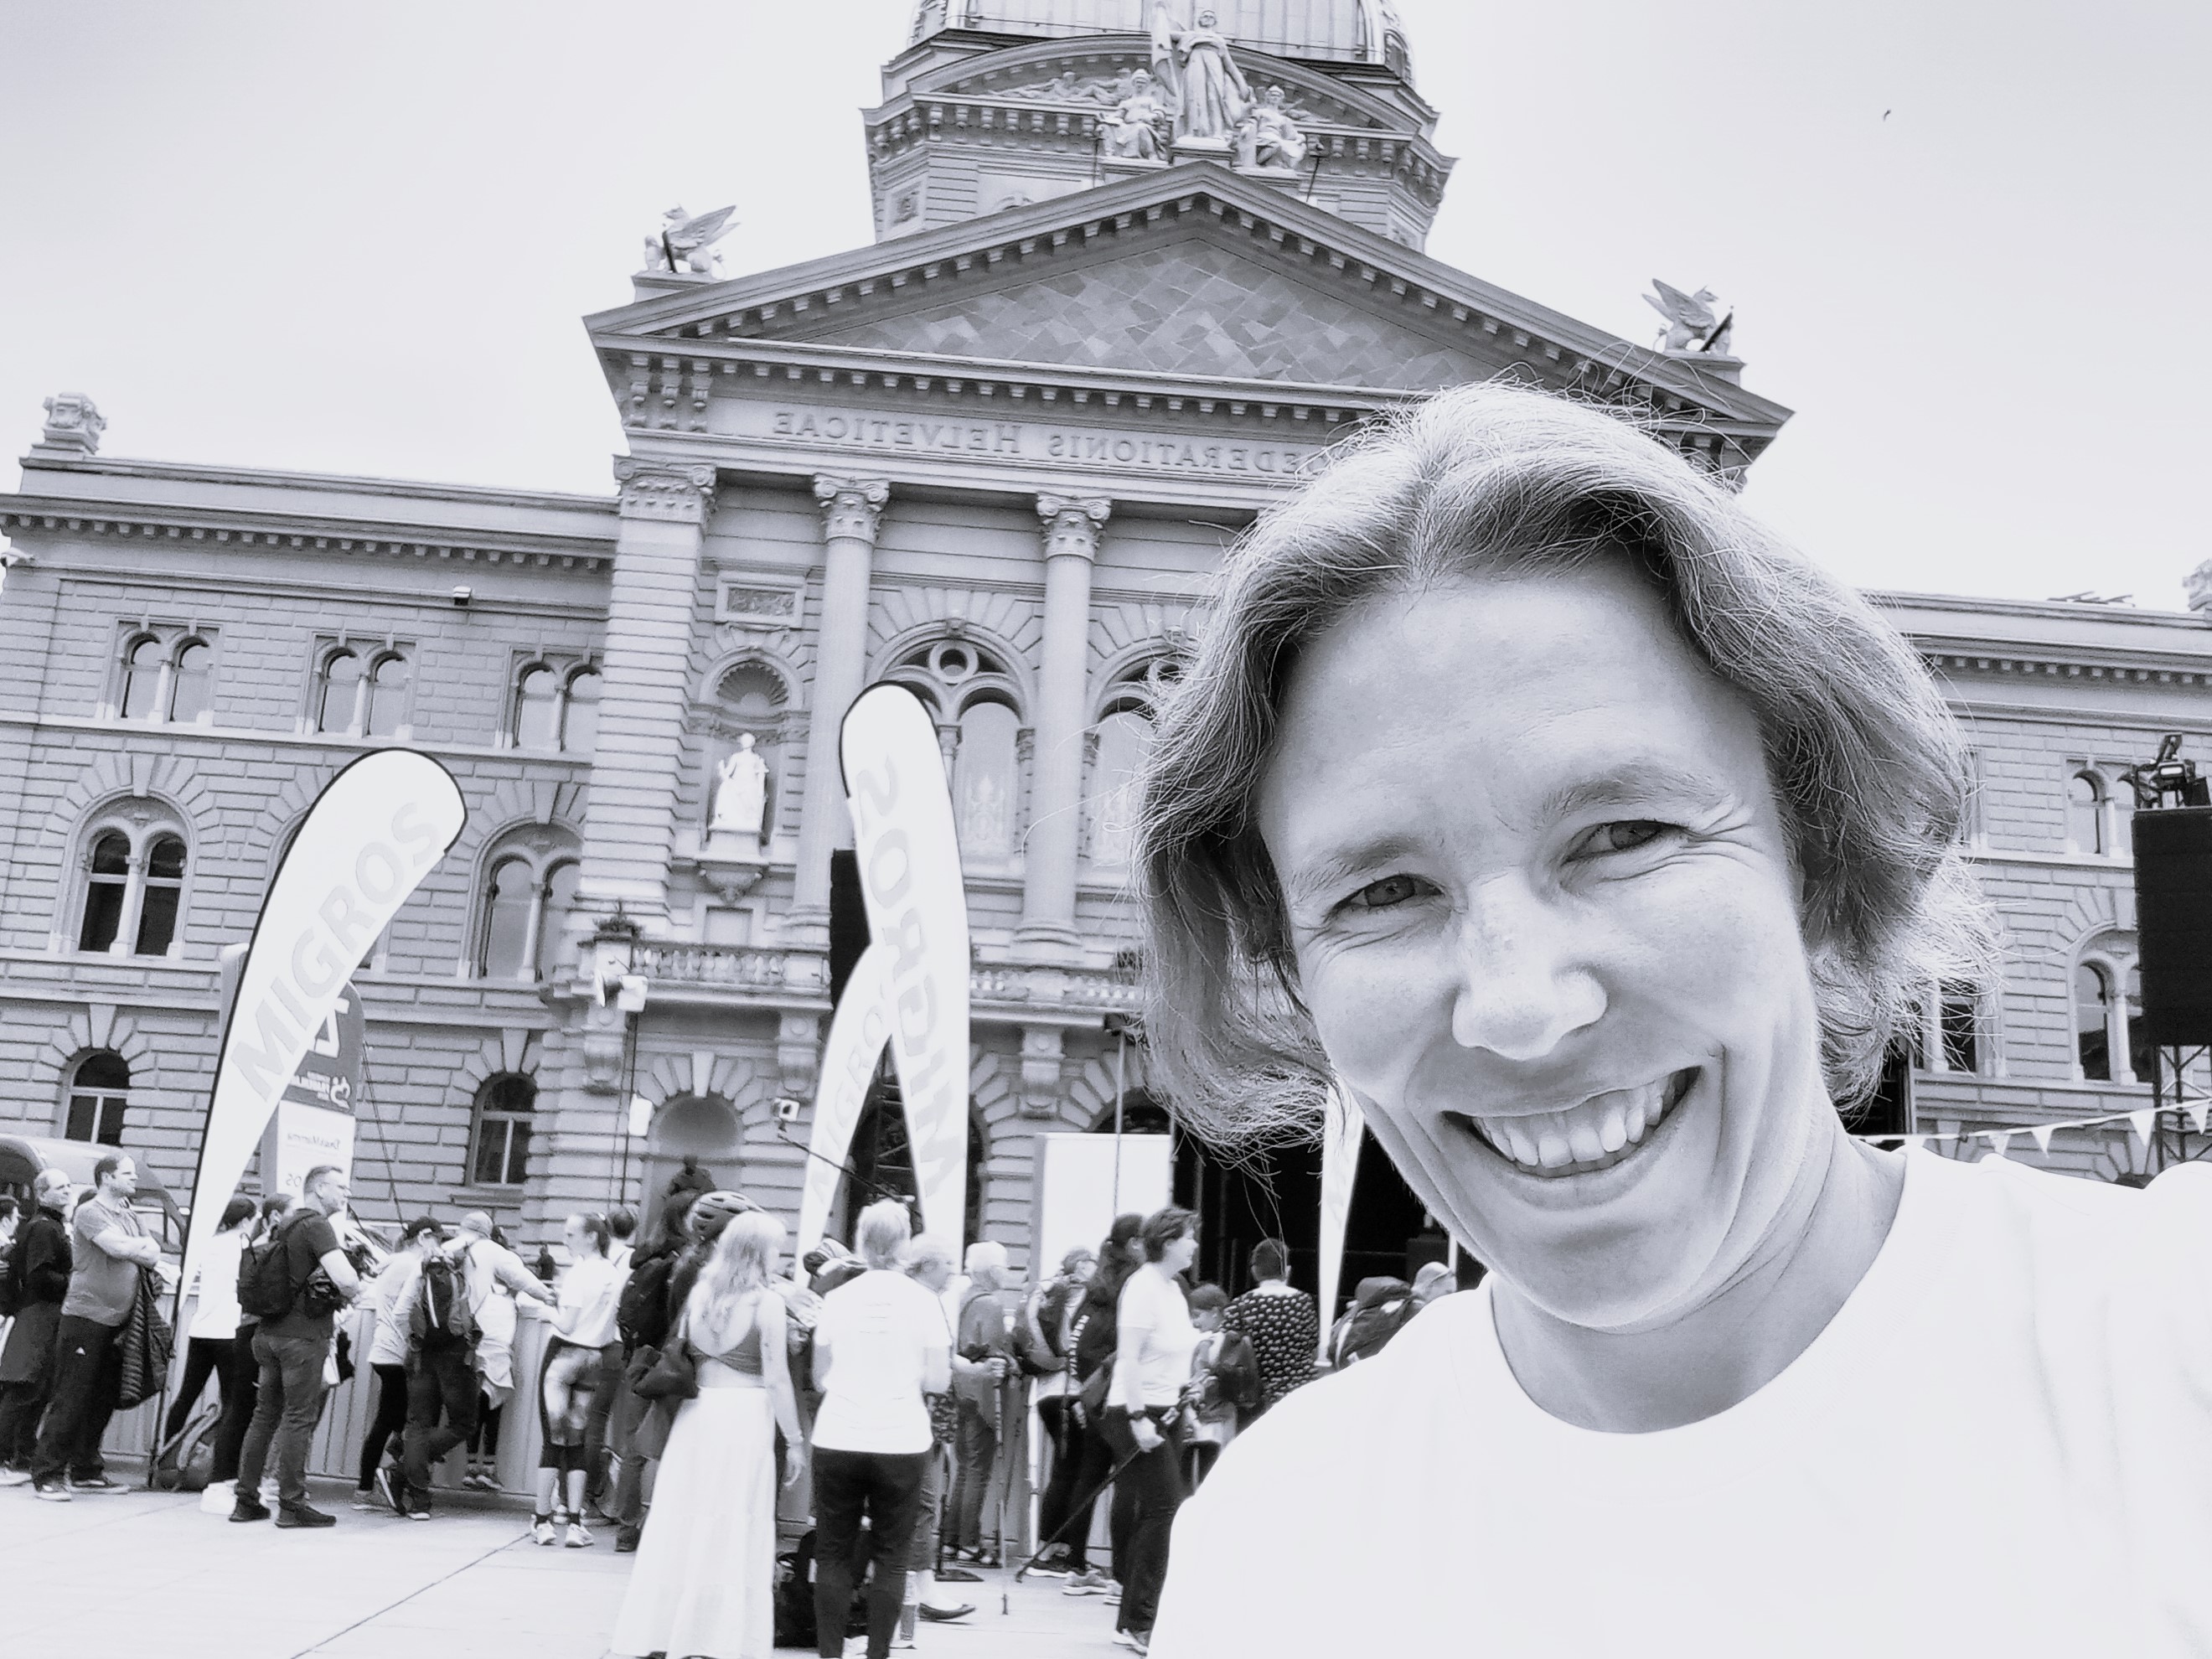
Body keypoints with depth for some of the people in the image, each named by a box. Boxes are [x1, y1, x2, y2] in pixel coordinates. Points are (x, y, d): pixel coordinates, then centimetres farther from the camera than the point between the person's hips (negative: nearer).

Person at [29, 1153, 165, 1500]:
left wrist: (133, 1250, -9)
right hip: (85, 1318, -7)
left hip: (116, 1323, 7)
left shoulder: (131, 1217, 17)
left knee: (103, 1400, 11)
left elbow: (154, 1256, 9)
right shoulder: (90, 1212, -7)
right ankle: (46, 1474, 0)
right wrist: (142, 1246, -2)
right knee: (71, 1399, -6)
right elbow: (119, 1247, -20)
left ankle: (85, 1471, 20)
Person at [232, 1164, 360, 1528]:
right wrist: (350, 1294, -2)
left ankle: (245, 1499, 16)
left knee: (265, 1414, 13)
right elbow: (346, 1281, -25)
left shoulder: (285, 1224, 15)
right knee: (299, 1419, -3)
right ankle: (291, 1503, 1)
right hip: (303, 1336, -8)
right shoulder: (317, 1226, -12)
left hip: (270, 1333, 8)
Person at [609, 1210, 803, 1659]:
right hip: (746, 1415, -4)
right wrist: (795, 1441, -4)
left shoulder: (699, 1292, 4)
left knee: (681, 1524, 11)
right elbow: (777, 1379, -10)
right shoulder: (767, 1301, -9)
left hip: (696, 1411, 4)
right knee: (736, 1530, 4)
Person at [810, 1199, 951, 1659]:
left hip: (838, 1442, 1)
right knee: (890, 1556, 7)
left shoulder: (837, 1298, 1)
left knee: (834, 1554, 10)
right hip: (900, 1444, -1)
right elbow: (938, 1381, -2)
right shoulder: (922, 1301, -3)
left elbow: (820, 1378, 6)